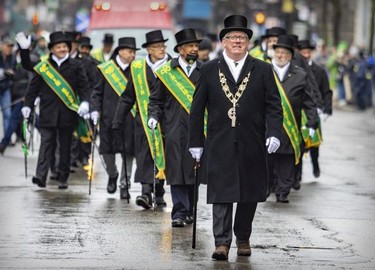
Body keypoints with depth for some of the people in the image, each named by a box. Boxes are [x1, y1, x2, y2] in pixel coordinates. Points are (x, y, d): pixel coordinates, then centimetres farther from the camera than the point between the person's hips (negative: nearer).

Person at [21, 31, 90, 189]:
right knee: (46, 143, -8)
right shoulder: (42, 67, 6)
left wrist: (85, 102, -12)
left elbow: (83, 86, 3)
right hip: (48, 113, -1)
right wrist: (27, 105, 2)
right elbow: (33, 88, 9)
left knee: (65, 146, 6)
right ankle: (41, 176, -17)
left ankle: (63, 178, 12)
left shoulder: (76, 66, 6)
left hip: (68, 113, 1)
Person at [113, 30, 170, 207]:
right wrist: (118, 121, 7)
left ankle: (158, 195, 14)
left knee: (160, 156, 4)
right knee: (146, 155, -8)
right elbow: (127, 97, 11)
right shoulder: (138, 68, 7)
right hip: (144, 119, 0)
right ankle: (147, 192, -14)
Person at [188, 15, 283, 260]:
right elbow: (197, 109, 8)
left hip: (252, 145, 1)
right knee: (222, 193, -5)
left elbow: (273, 107, 3)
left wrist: (274, 133, -12)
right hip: (220, 145, -1)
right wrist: (196, 142, 3)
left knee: (250, 194, 7)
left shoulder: (263, 70, 7)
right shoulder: (209, 70, 7)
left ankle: (243, 237, 23)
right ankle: (222, 242, -3)